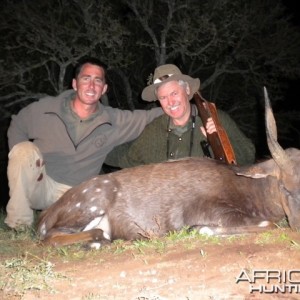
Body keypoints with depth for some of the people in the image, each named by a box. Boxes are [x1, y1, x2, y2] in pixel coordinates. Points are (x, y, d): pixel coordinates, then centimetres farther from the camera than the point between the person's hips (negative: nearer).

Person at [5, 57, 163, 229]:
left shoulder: (114, 121, -4)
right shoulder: (45, 108, -6)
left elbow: (149, 117, 1)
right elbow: (17, 126, 8)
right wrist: (23, 160, -6)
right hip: (39, 184, -1)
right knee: (25, 149, -29)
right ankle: (19, 224, -15)